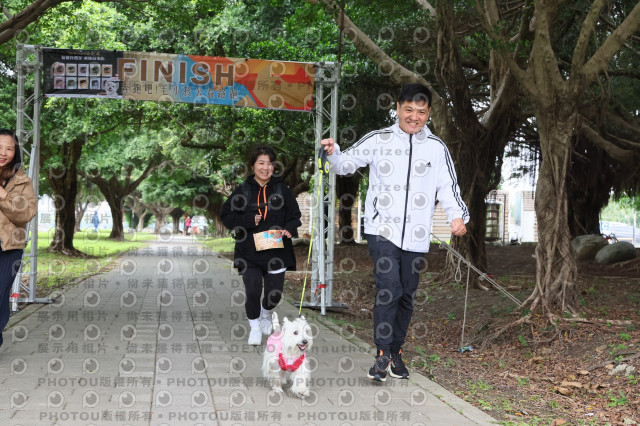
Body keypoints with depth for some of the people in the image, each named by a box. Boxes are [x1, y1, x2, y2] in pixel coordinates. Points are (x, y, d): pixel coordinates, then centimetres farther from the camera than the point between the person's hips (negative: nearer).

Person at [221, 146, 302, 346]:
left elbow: (295, 216, 9)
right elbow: (226, 216, 3)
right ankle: (254, 326, 16)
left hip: (276, 252, 1)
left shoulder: (282, 190, 5)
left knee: (274, 294, 4)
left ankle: (265, 313, 40)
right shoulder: (243, 191, 2)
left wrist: (288, 230, -12)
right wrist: (249, 220, -12)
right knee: (253, 292, -11)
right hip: (249, 253, -1)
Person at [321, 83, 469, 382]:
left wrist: (457, 215, -6)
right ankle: (382, 355, -8)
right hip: (382, 230, -3)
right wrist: (333, 153, -13)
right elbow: (346, 164, 8)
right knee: (388, 289, -16)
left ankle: (396, 354, 24)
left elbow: (447, 186, 9)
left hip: (416, 237, 3)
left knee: (406, 295, 10)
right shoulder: (378, 140, 3)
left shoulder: (437, 147, 8)